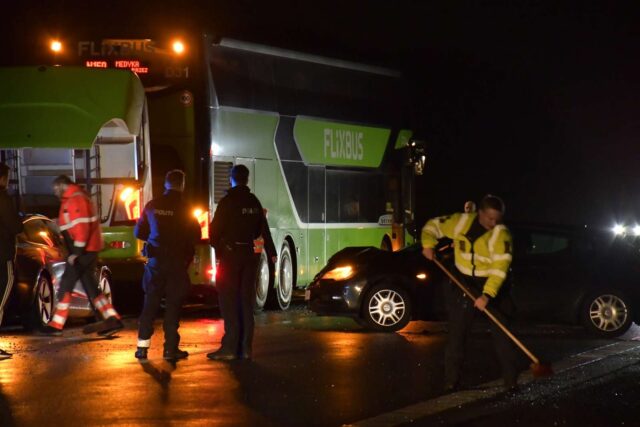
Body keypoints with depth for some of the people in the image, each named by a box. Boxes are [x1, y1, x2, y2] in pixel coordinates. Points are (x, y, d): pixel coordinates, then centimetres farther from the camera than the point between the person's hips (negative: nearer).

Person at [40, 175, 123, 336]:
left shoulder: (75, 199, -14)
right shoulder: (78, 197, 20)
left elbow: (82, 226, -23)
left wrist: (76, 252, -22)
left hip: (82, 251, -10)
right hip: (88, 249, 10)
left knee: (66, 285, -5)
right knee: (90, 286, 11)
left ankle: (56, 325, -2)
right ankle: (112, 320, 8)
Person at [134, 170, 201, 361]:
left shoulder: (152, 206, 1)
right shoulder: (184, 208, -8)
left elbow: (139, 232, 8)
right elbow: (195, 236, -5)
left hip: (155, 261, 3)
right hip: (177, 262, -3)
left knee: (150, 303, 11)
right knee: (173, 304, 3)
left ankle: (142, 346, 9)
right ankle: (170, 348, 3)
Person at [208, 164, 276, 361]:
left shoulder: (228, 201, -10)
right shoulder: (254, 202, 8)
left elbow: (215, 229, -10)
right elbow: (264, 229, 13)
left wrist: (217, 245, 10)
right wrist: (271, 252, 23)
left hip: (230, 255, -6)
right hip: (250, 255, 6)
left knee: (229, 301, -3)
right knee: (246, 301, 10)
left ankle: (230, 347, -8)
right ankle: (245, 348, 11)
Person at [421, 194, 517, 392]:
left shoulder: (501, 234, -19)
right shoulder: (461, 221, -8)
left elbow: (500, 268, -27)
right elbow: (433, 225, 7)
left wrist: (487, 295, -36)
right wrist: (428, 245, -11)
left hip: (492, 287, -3)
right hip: (463, 284, 3)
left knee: (501, 334, -1)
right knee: (456, 334, 5)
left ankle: (511, 381, 7)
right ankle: (451, 381, 11)